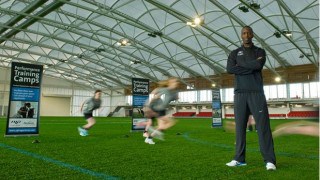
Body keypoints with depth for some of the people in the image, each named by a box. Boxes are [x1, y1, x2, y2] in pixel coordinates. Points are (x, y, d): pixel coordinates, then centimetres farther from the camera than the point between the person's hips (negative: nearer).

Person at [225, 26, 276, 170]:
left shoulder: (260, 51, 13)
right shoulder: (234, 53, 16)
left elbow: (258, 65, -11)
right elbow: (229, 69, -5)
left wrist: (240, 66, -2)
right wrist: (251, 66, -7)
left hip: (256, 93, -1)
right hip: (240, 93, 2)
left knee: (263, 126, -6)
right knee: (240, 126, 2)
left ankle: (269, 160, -3)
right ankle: (239, 159, 8)